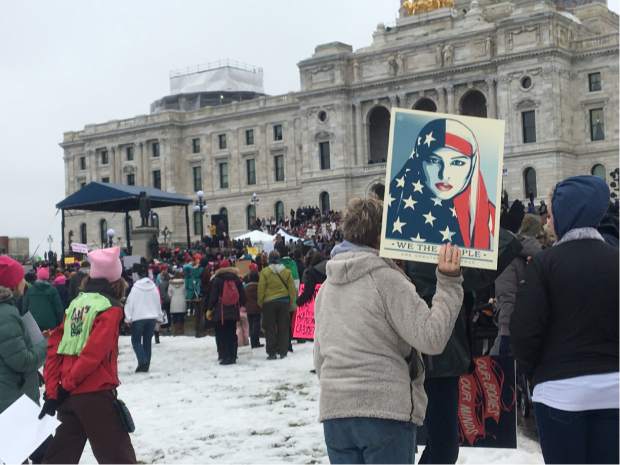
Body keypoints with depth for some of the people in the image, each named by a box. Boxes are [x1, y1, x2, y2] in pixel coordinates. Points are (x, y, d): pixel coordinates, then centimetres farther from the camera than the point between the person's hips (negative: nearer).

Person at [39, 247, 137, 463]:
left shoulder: (76, 303, 11)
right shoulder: (111, 308, -9)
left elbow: (54, 347, 7)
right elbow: (94, 352, -18)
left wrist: (53, 390, 5)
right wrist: (67, 384, -9)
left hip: (69, 393, 7)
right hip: (95, 393, -7)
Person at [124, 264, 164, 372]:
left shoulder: (136, 287, -10)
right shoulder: (153, 287, 2)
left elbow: (130, 303, -9)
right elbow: (158, 303, 10)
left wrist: (128, 318, -4)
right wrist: (159, 317, 20)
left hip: (138, 318, -4)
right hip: (152, 318, 4)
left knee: (136, 340, 5)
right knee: (147, 341, 11)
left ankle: (142, 361, -15)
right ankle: (146, 365, 11)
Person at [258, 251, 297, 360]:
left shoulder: (265, 272, -8)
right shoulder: (286, 272, 0)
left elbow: (261, 289, -6)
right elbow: (292, 288, 2)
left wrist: (260, 302, 6)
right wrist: (291, 302, 12)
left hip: (269, 303, -2)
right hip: (284, 302, 2)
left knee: (270, 328, 4)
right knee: (283, 328, 9)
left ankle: (272, 353, 2)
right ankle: (283, 351, 9)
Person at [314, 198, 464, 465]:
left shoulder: (327, 285, 12)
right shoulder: (387, 279, -11)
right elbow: (431, 337, -17)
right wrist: (449, 282, -13)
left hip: (334, 412, 7)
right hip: (385, 410, -6)